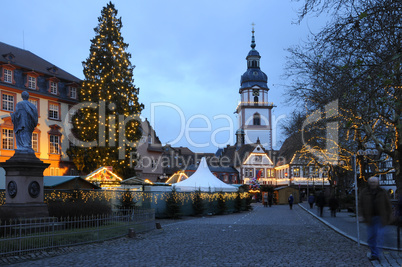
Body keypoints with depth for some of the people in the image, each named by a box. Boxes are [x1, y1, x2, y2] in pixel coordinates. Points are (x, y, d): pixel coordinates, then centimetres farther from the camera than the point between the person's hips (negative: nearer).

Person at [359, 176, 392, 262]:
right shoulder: (364, 193, 4)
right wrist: (361, 215, -8)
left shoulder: (382, 192, 2)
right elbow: (360, 204, 3)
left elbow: (388, 205, 6)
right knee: (370, 236, 4)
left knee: (380, 235, -9)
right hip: (370, 218, 1)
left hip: (380, 218, -1)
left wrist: (389, 216, 4)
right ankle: (373, 253, 17)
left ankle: (376, 254, -6)